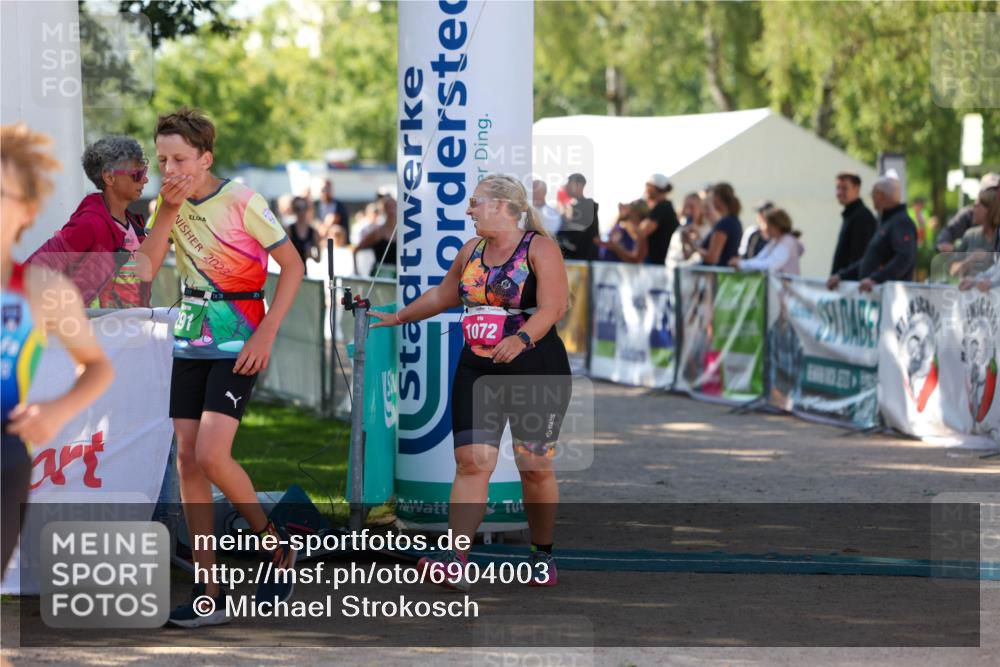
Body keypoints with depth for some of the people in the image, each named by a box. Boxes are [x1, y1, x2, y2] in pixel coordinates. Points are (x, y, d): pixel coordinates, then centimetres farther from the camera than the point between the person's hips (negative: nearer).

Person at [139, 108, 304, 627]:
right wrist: (168, 210, -14)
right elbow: (144, 268, -6)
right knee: (187, 459, 2)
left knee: (211, 456, -18)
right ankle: (209, 595, 7)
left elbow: (292, 265, -10)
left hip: (237, 343, -7)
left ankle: (277, 546, 6)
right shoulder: (172, 204, 6)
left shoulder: (239, 201, -12)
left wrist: (266, 335, -15)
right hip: (190, 341, 7)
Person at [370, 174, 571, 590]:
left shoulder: (539, 248, -8)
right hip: (477, 369, 5)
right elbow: (443, 295, 28)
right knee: (472, 461, -8)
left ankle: (543, 555, 21)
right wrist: (398, 318, 33)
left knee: (535, 467, 2)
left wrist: (520, 338, -36)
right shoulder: (471, 251, 11)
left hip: (536, 371, -5)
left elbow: (553, 307, -20)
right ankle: (456, 562, -17)